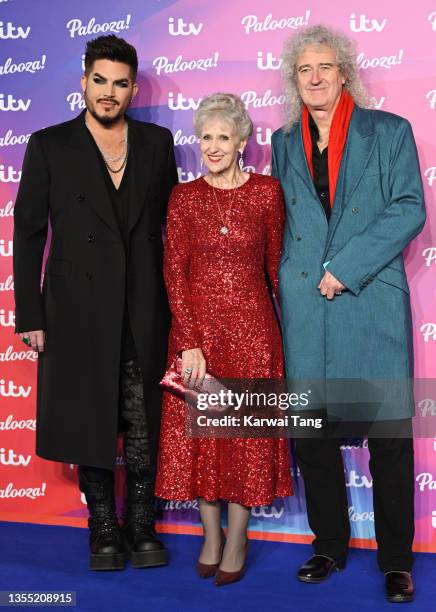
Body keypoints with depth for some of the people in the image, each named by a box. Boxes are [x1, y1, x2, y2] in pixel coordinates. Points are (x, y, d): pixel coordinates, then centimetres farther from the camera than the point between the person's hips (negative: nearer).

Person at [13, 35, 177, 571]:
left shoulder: (157, 143, 8)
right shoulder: (49, 146, 2)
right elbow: (28, 233, 1)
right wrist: (29, 315, -4)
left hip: (144, 314, 1)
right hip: (78, 312, -1)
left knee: (143, 429, 6)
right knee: (89, 424, 8)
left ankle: (141, 529, 23)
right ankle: (104, 531, 24)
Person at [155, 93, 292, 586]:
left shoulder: (267, 191, 0)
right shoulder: (184, 197, 1)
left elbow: (276, 262, 6)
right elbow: (174, 271, -4)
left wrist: (287, 321, 8)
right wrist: (189, 342, -11)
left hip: (251, 325, -1)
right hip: (195, 324, 1)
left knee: (246, 432, 5)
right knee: (197, 430, 7)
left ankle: (237, 538, 22)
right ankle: (210, 533, 25)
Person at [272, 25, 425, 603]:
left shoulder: (389, 131, 5)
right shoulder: (284, 142, 16)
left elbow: (409, 209, -4)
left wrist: (346, 267, -12)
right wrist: (286, 283, 5)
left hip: (372, 303, -3)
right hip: (304, 309, 4)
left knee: (389, 434, 0)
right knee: (311, 432, 8)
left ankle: (396, 560, 15)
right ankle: (329, 545, 25)